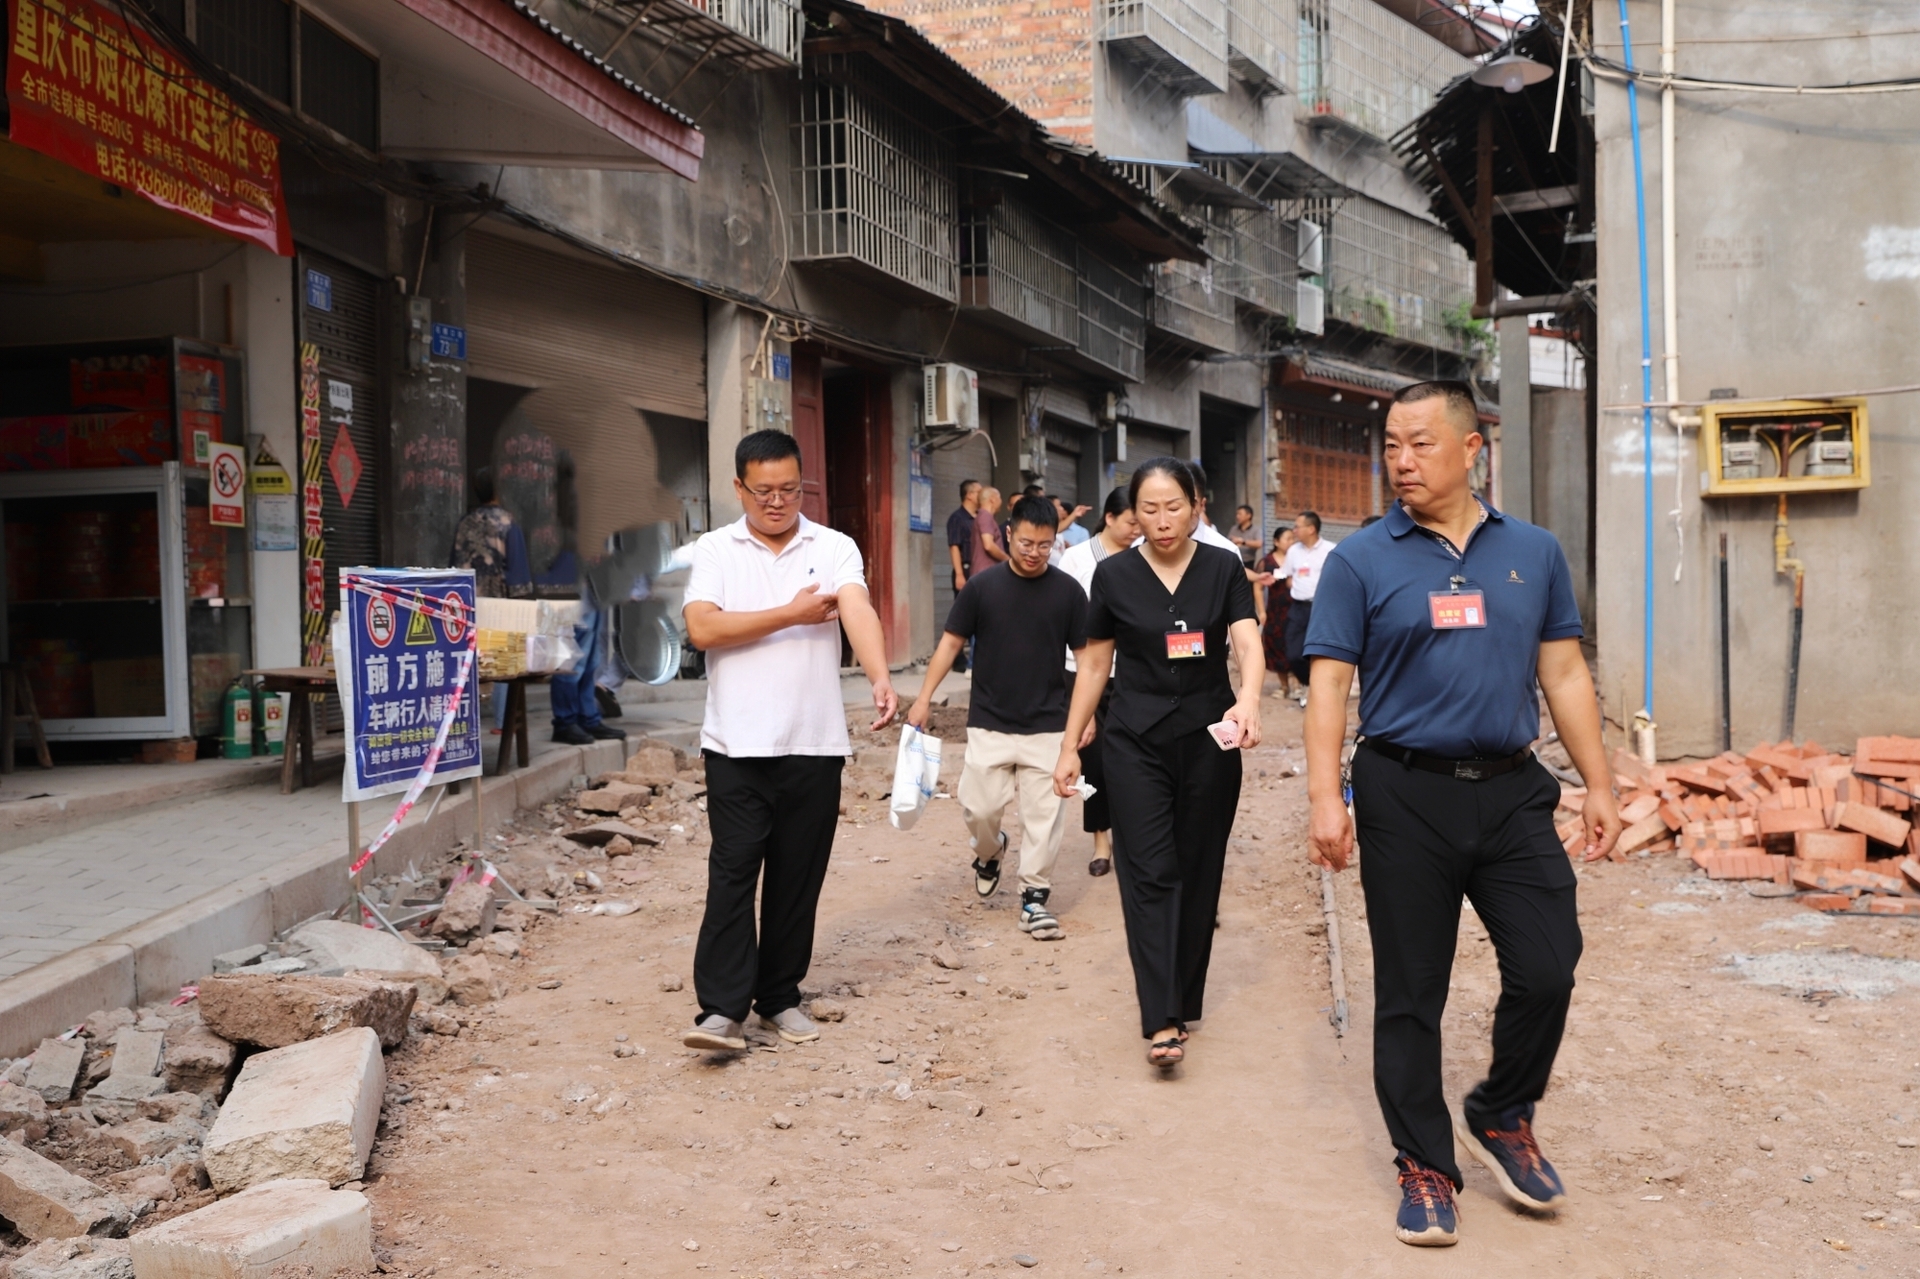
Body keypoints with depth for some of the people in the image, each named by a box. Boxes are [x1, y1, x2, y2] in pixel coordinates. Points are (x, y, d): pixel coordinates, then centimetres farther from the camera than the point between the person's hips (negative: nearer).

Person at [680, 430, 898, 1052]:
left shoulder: (834, 548, 3)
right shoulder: (715, 550, 4)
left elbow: (858, 610, -15)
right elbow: (703, 628, -10)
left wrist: (880, 678, -33)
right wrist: (791, 615, -10)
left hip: (814, 743, 1)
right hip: (737, 743, -1)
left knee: (798, 877, 8)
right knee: (732, 871, -5)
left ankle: (779, 997, 22)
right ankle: (723, 1008, -4)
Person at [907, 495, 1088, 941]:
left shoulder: (1067, 591, -3)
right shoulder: (982, 586, -3)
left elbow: (1085, 654, 4)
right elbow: (951, 641, 2)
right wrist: (924, 697, -3)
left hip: (1048, 726, 0)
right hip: (988, 724, 0)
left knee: (1043, 814, 1)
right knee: (980, 807, 1)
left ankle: (1034, 897, 13)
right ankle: (988, 852, 34)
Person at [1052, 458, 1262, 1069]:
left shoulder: (1223, 568, -2)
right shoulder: (1114, 575, -1)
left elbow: (1248, 642, -14)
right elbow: (1094, 664, 6)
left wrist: (1249, 698, -35)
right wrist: (1069, 747, 4)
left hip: (1209, 739, 1)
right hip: (1136, 740, -1)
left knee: (1199, 871, 8)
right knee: (1149, 874, -8)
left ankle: (1185, 997, 24)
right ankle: (1162, 1021, -10)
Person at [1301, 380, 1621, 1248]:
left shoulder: (1533, 552, 7)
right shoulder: (1361, 561, -2)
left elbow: (1564, 673, 11)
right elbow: (1329, 685, -5)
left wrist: (1599, 784, 8)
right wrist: (1325, 796, -15)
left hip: (1512, 792, 3)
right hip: (1406, 796, -2)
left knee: (1547, 970, 0)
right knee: (1410, 992, 5)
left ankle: (1503, 1118, 27)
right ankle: (1425, 1166, 21)